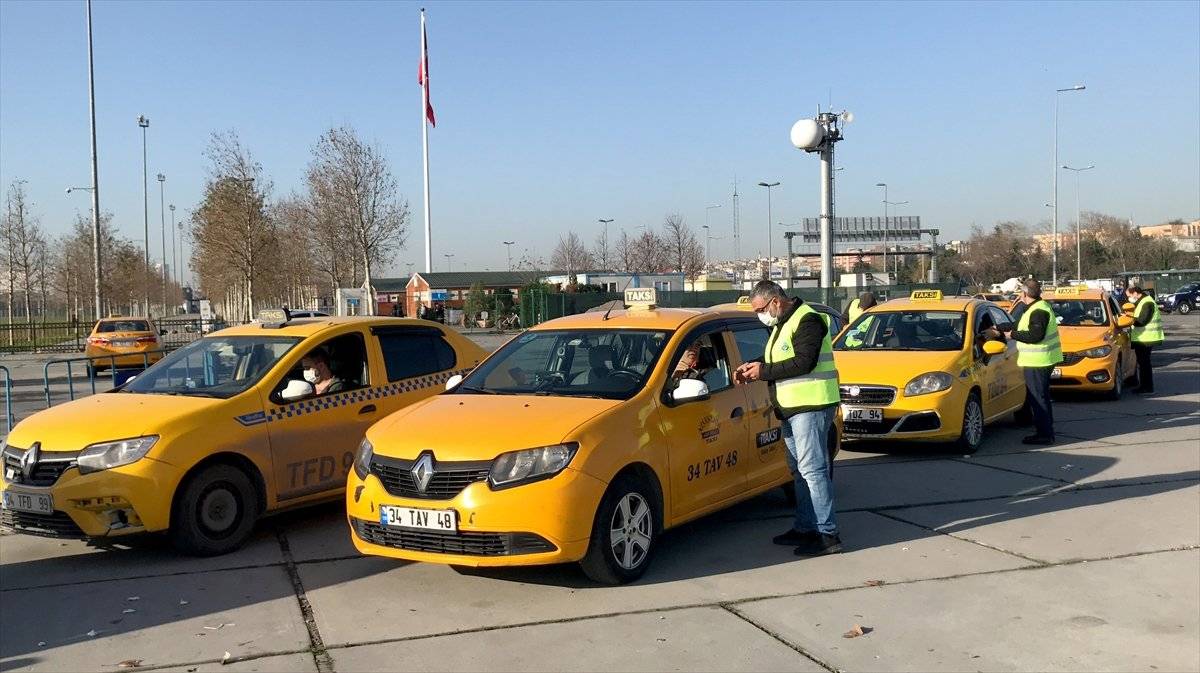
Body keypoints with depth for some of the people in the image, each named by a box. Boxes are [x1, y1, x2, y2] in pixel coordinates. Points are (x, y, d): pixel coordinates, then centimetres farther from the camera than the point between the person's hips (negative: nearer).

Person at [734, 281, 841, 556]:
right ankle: (805, 528, 20)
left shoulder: (807, 321, -13)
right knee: (799, 470, 13)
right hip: (791, 408, 10)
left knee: (812, 469, -12)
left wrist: (764, 371, -16)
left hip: (811, 406, -10)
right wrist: (753, 367, 7)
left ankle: (827, 534, -9)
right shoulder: (781, 325, 19)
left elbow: (804, 363, -22)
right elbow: (775, 361, 26)